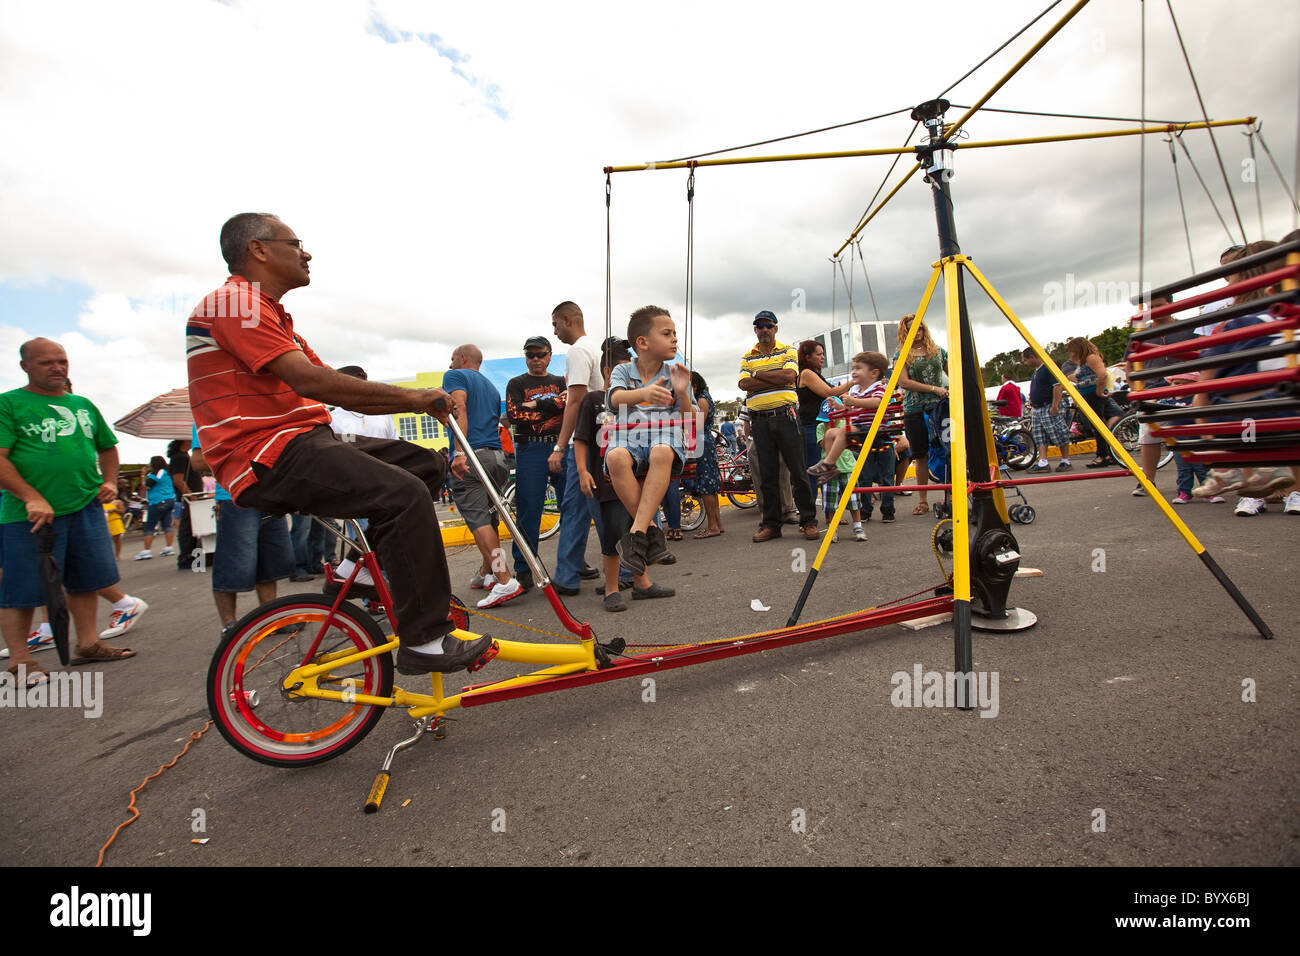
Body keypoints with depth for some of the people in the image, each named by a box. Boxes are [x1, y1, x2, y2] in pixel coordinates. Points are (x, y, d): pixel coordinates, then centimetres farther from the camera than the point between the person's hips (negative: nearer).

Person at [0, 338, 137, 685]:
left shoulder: (83, 404, 16)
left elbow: (107, 447, 25)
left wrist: (109, 482, 10)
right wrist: (32, 498, -20)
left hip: (87, 509, 5)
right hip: (31, 514, -5)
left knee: (85, 581, 10)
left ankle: (88, 644, 21)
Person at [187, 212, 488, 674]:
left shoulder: (271, 315, 26)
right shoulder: (233, 300, -6)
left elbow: (340, 392, 17)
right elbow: (308, 380, -21)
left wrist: (419, 403, 4)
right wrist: (410, 396, -16)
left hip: (305, 442, 10)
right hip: (270, 458, -10)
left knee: (425, 463, 6)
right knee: (404, 493, -28)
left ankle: (362, 564, 8)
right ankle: (425, 641, -21)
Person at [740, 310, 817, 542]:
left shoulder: (787, 351, 10)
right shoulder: (747, 357, 15)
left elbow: (789, 376, -10)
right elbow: (744, 384, -3)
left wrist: (758, 374, -4)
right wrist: (776, 379, -8)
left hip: (785, 416, -2)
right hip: (760, 420, 2)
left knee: (798, 470, -2)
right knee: (767, 474, 4)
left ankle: (808, 521, 7)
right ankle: (771, 523, 11)